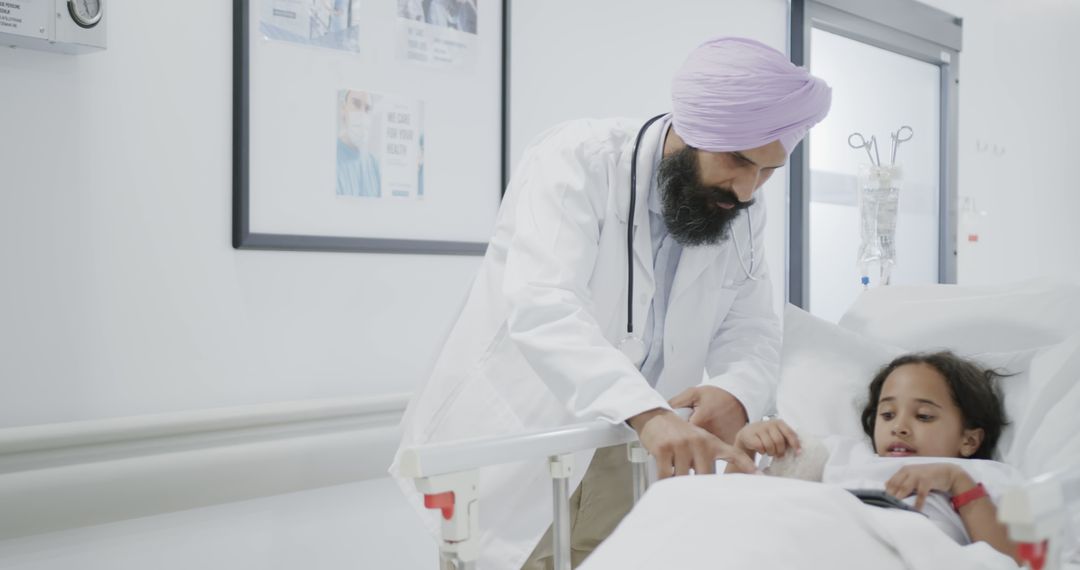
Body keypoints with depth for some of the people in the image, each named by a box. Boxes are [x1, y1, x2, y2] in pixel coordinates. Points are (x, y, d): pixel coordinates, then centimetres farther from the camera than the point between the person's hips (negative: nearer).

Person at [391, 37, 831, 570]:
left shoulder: (741, 214, -1)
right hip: (514, 453, -4)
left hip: (620, 464, 5)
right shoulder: (578, 160, -20)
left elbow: (752, 333, -2)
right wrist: (648, 413, -46)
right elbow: (543, 307, -33)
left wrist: (735, 394, -26)